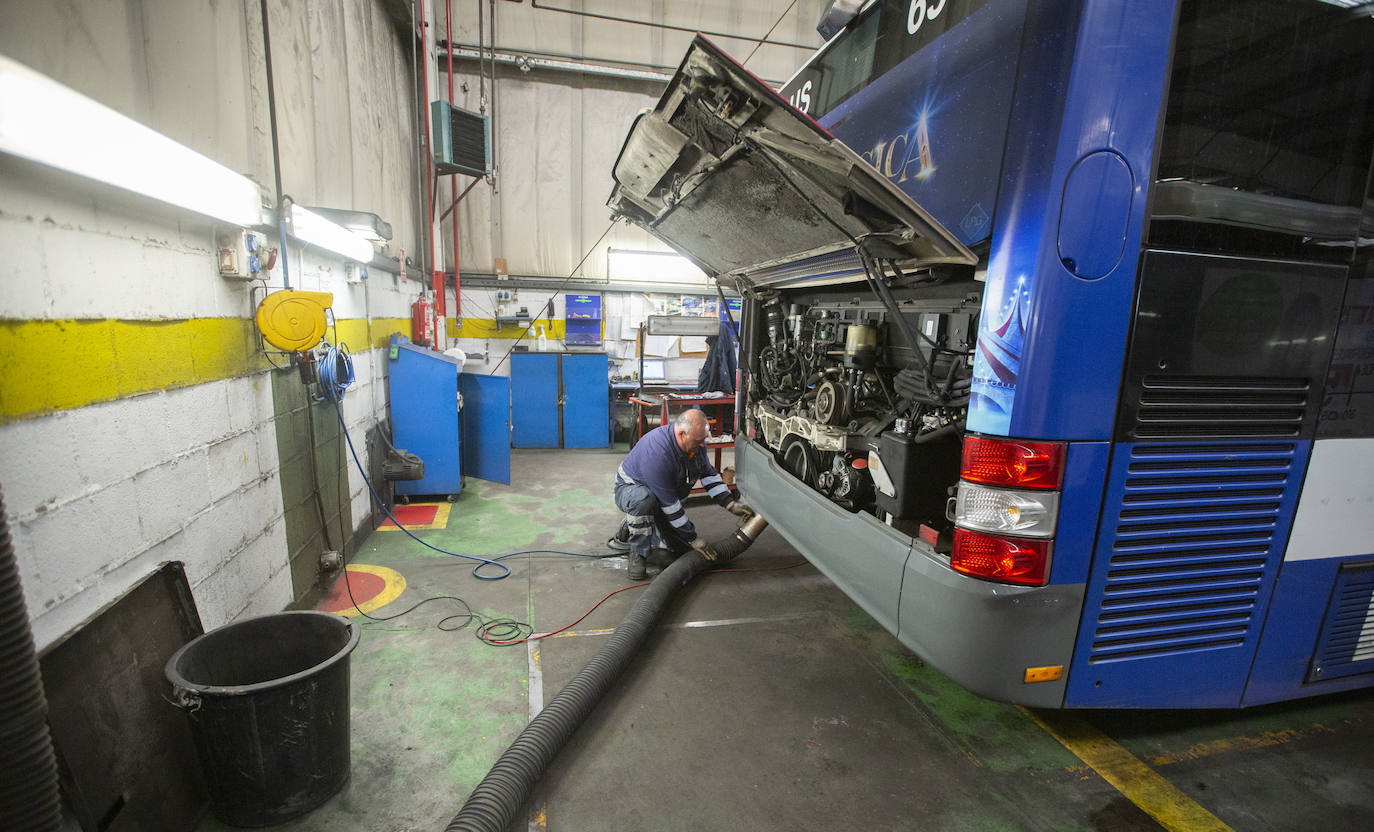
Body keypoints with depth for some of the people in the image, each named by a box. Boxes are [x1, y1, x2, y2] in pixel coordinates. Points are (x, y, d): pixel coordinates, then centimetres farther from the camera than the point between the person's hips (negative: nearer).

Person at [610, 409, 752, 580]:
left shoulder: (695, 443, -14)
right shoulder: (657, 452, -39)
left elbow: (709, 474, 2)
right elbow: (668, 503, -33)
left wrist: (730, 503, -11)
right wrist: (693, 538, -26)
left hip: (660, 498, 7)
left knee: (680, 548, -1)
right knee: (643, 498, -43)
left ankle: (629, 530, 18)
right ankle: (638, 554, -21)